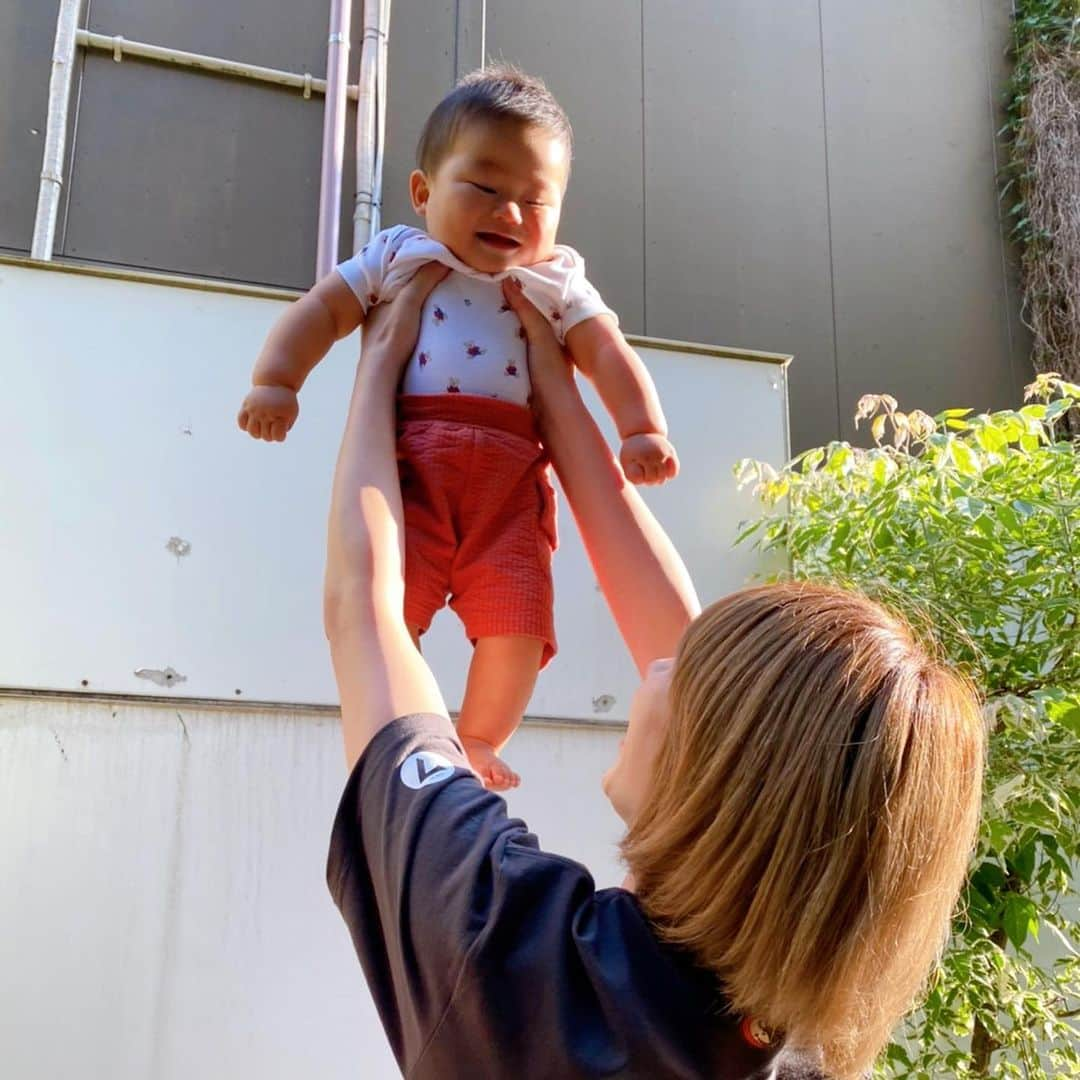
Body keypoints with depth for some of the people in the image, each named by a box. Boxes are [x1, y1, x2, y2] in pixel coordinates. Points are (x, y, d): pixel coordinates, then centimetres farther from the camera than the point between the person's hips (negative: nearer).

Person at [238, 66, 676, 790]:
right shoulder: (398, 260, 18)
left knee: (518, 625, -9)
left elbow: (608, 353, 9)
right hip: (410, 463, -1)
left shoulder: (557, 285, 20)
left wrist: (644, 429, -7)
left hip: (511, 477, 1)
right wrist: (275, 382, -3)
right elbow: (322, 311, 13)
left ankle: (477, 744, 16)